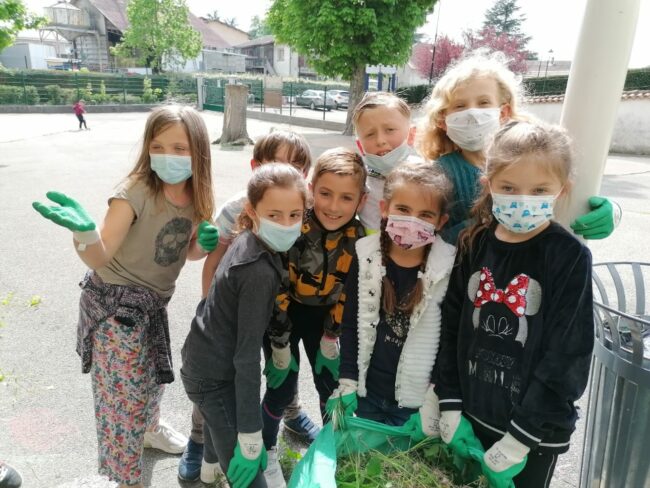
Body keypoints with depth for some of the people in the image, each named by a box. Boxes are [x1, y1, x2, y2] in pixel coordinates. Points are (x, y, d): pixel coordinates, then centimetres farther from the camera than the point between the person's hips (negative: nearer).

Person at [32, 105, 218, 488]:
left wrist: (205, 243, -14)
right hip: (115, 303, -6)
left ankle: (150, 428, 55)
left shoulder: (195, 195, -5)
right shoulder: (135, 192, -24)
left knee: (153, 372, 26)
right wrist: (83, 230, -44)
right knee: (125, 392, -1)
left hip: (152, 301, 7)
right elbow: (100, 257, -24)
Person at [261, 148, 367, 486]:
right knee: (282, 387, -1)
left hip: (323, 313, 3)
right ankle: (266, 452, 27)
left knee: (332, 385, 8)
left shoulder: (360, 238, -17)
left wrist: (333, 330, -1)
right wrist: (279, 334, -17)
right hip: (284, 310, -3)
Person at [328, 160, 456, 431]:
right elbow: (351, 325, -1)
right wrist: (347, 383, -1)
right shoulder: (366, 258, -9)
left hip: (417, 402, -2)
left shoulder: (448, 270, -15)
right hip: (368, 394, 3)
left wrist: (434, 402, -11)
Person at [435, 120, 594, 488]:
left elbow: (565, 355, -15)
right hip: (473, 416, 4)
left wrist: (521, 436, -15)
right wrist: (450, 405, -2)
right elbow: (452, 327, 0)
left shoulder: (570, 257, -14)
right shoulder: (475, 244, -4)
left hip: (537, 429, -3)